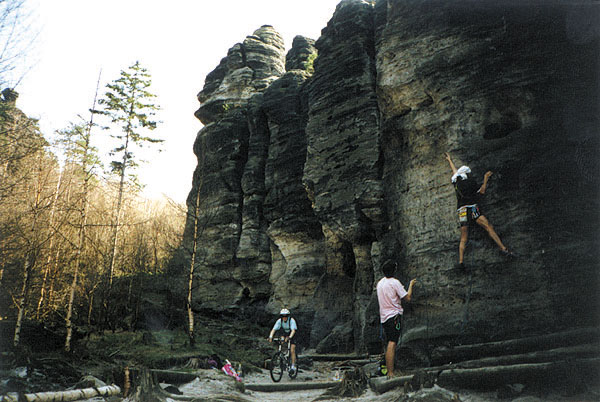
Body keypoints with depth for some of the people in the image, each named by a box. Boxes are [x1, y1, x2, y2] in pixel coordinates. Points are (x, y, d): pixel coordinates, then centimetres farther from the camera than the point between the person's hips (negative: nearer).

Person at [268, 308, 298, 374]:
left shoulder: (291, 320, -28)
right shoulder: (279, 321, -19)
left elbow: (293, 330, -40)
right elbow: (273, 329, -26)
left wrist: (289, 337, -57)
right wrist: (270, 337, -43)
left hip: (292, 336, -4)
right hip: (284, 335, 4)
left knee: (292, 351, -16)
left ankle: (293, 366, -10)